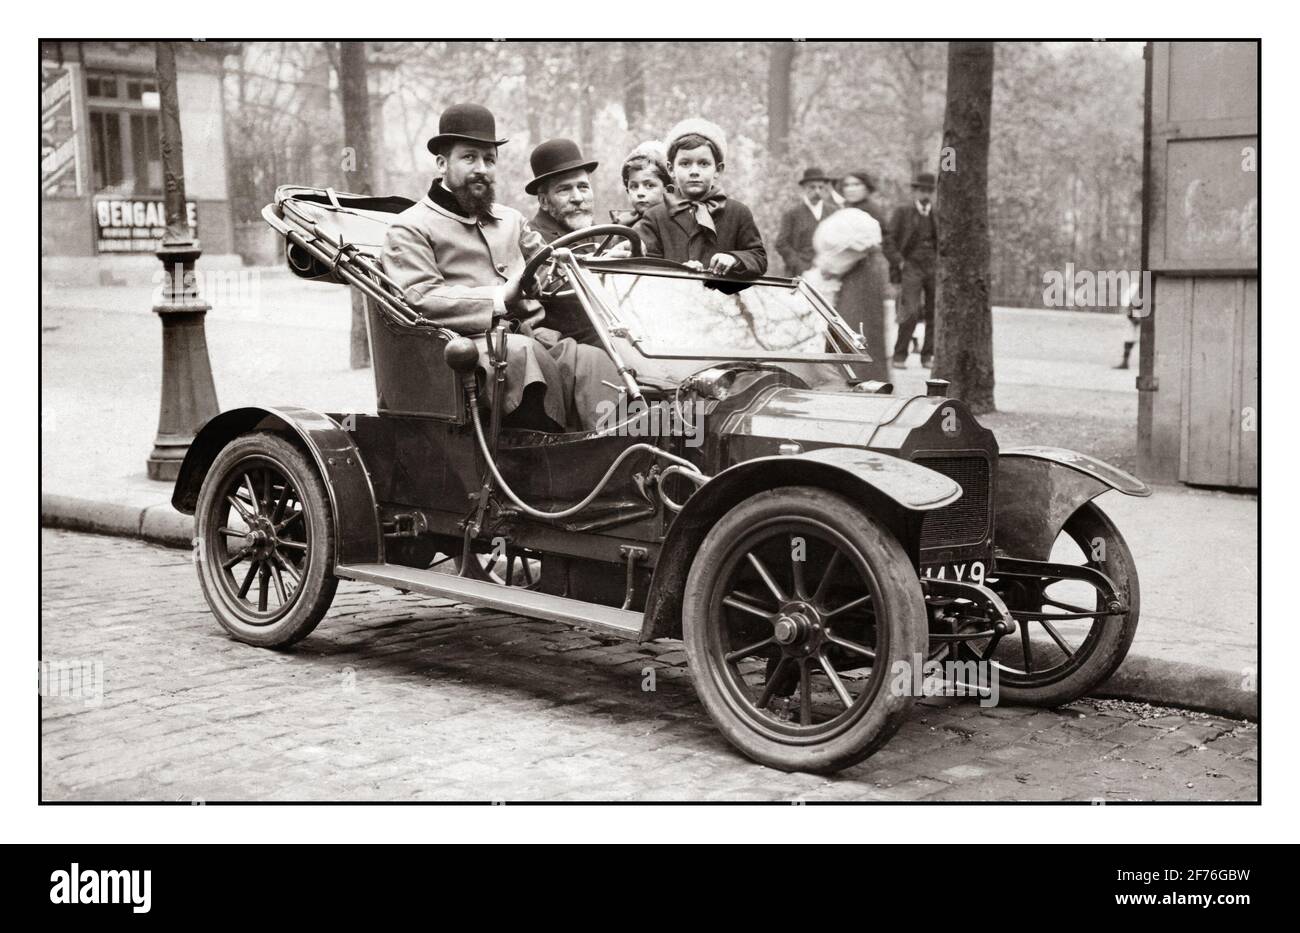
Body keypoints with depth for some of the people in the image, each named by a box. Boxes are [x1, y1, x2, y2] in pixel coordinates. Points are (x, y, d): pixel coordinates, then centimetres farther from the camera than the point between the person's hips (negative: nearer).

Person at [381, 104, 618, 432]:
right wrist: (500, 299, -16)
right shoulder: (411, 228, 8)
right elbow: (421, 300, -8)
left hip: (532, 335, 5)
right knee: (522, 353, -39)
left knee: (594, 360, -28)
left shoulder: (510, 219, 32)